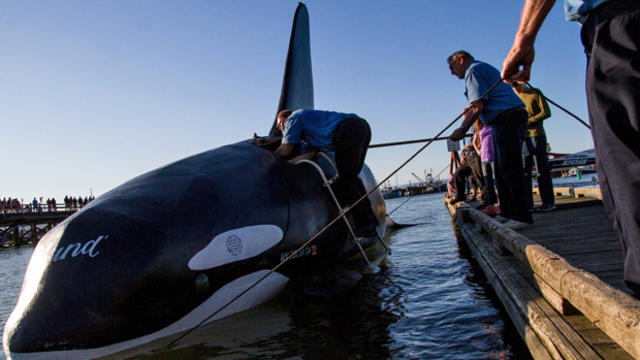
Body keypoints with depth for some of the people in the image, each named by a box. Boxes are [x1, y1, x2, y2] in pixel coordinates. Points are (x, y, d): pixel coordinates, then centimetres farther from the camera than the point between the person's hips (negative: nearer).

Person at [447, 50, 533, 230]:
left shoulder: (473, 71, -5)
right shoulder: (486, 68, 27)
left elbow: (478, 106, -17)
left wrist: (463, 129, -15)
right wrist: (471, 111, 25)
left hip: (507, 120, -11)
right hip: (512, 119, 11)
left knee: (509, 168, -14)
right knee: (501, 169, 12)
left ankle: (520, 216, -14)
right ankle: (506, 212, 17)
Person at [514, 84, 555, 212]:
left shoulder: (535, 93, 4)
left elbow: (546, 112, -5)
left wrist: (528, 121, -14)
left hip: (536, 135, -5)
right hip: (522, 138, 5)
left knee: (542, 169, -4)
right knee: (524, 171, 1)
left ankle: (548, 202, 1)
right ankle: (527, 204, 4)